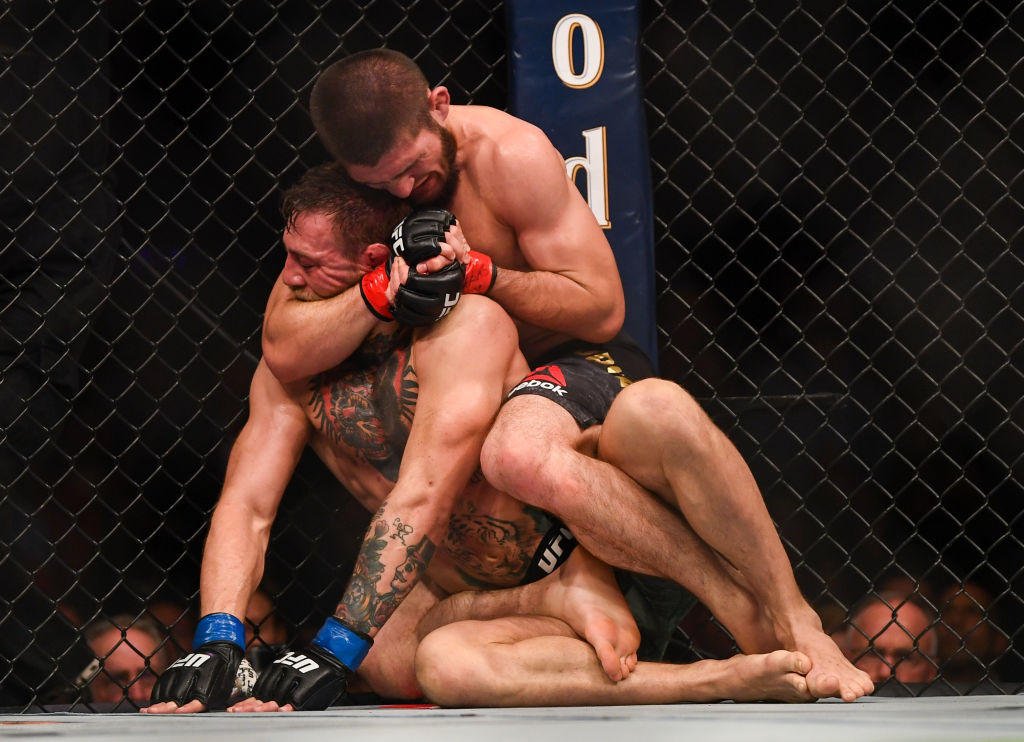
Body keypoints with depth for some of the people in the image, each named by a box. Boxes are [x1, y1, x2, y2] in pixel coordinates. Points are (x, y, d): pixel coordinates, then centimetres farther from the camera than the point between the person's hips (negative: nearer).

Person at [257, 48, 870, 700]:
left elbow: (601, 309, -9)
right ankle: (736, 605, -31)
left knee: (668, 409, -38)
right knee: (516, 452, -39)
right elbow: (286, 353, -10)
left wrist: (480, 273, -20)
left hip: (572, 363, -1)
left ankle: (793, 617, -23)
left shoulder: (512, 154, -11)